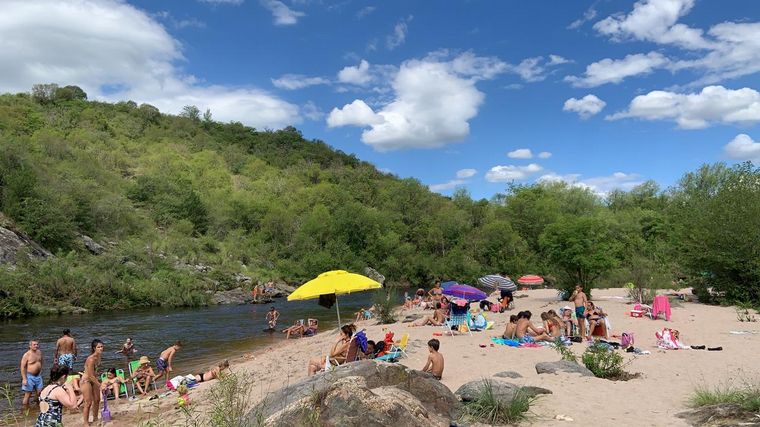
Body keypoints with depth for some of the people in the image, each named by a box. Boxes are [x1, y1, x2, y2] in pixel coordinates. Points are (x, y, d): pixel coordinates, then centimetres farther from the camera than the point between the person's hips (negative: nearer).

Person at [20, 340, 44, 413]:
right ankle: (24, 410, 8)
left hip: (38, 376, 6)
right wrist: (24, 379, -18)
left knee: (39, 393, 9)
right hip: (30, 376, -6)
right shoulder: (26, 355, -14)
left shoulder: (39, 352, 5)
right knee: (28, 394, -2)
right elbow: (23, 367, -14)